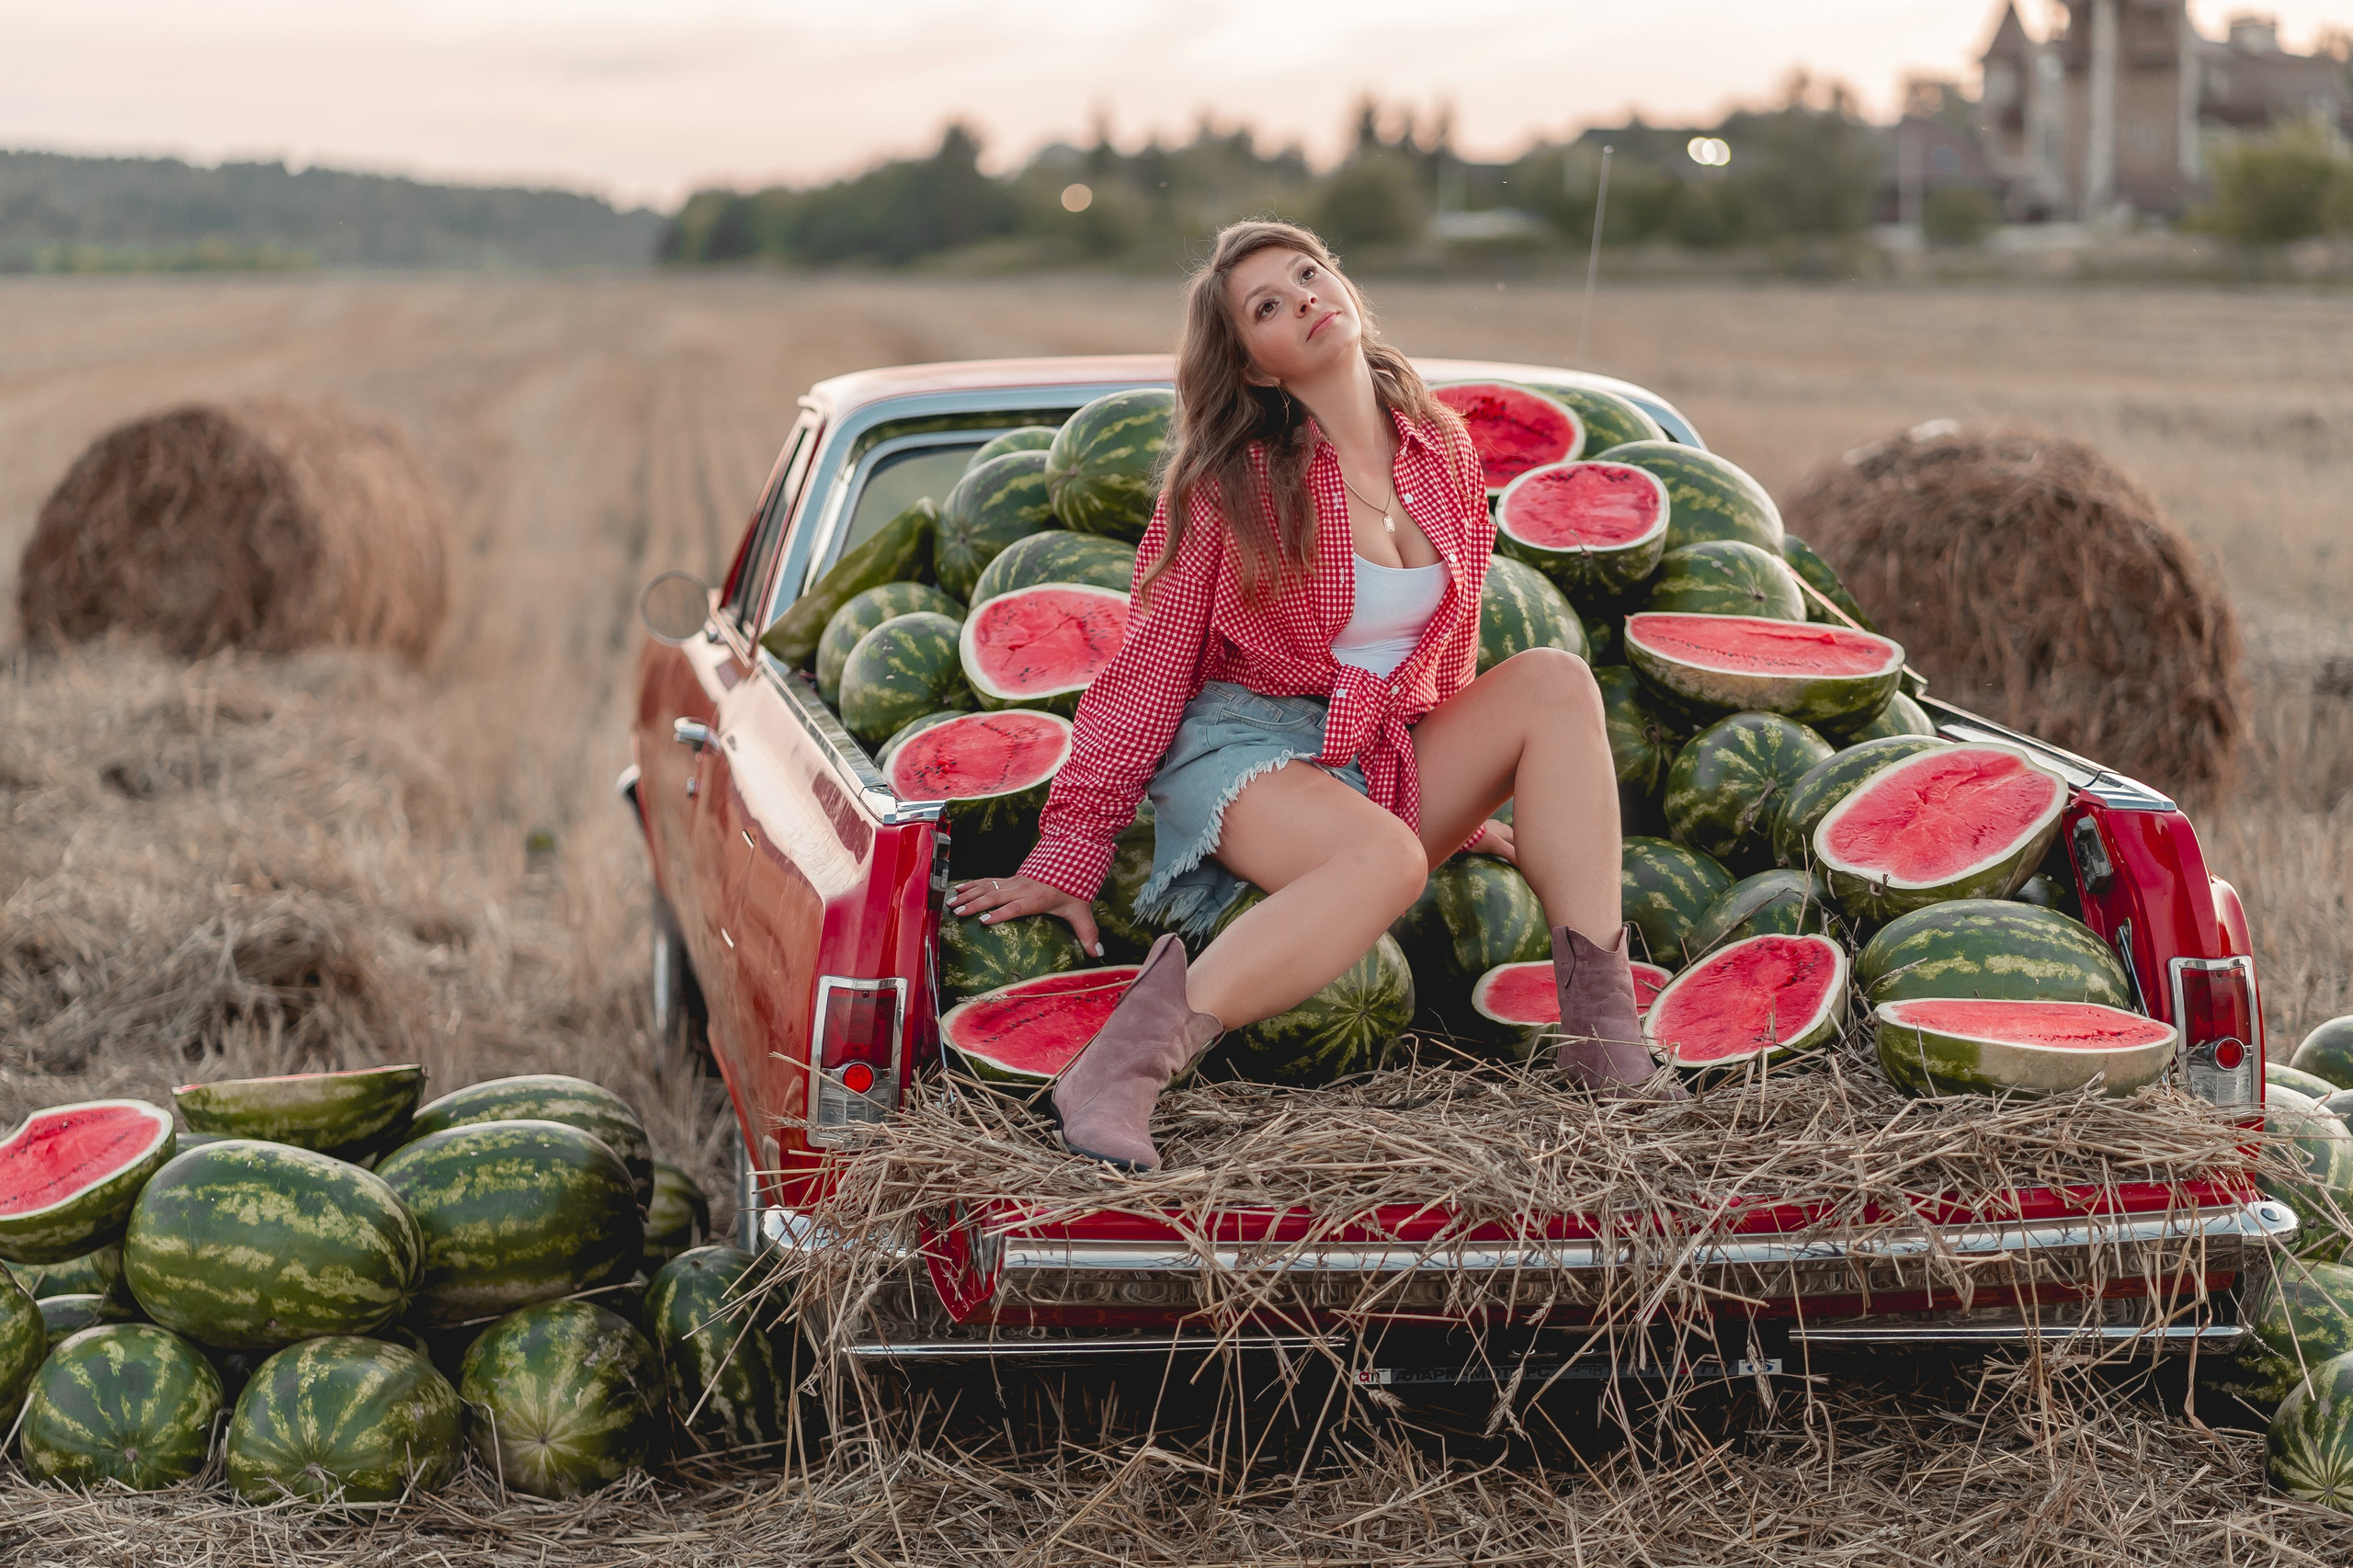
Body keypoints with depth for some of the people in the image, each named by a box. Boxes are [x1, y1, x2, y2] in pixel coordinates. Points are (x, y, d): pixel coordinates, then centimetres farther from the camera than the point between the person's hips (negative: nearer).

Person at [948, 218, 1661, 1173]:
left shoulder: (1443, 453, 7)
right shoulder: (1230, 485, -6)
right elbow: (1148, 671, -4)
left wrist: (1464, 795, 27)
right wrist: (1067, 857, -8)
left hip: (1391, 761, 5)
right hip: (1247, 744, -5)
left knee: (1553, 678, -19)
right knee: (1386, 859, -37)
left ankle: (1605, 1046, -25)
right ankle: (1119, 1072, -46)